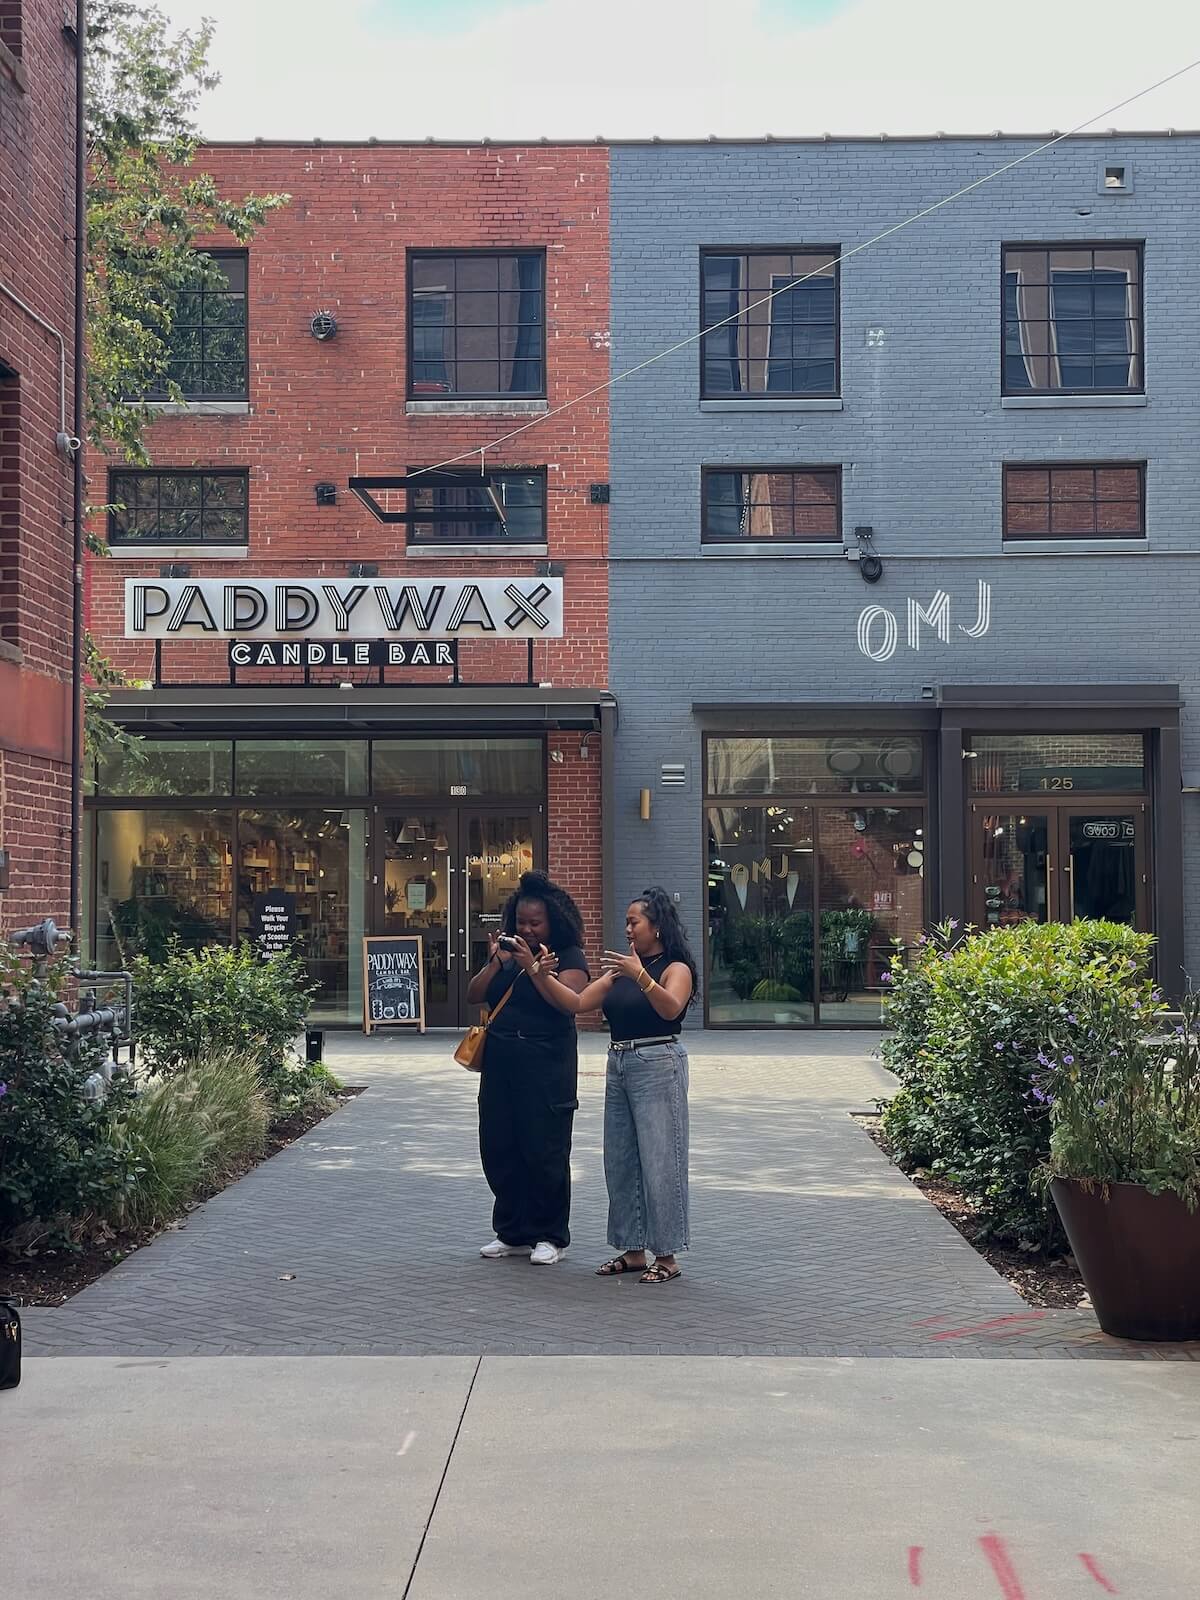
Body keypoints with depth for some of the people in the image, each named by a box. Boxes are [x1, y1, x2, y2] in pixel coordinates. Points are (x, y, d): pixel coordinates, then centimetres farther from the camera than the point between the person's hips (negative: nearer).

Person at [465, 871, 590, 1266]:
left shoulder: (569, 957, -1)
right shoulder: (508, 953, 15)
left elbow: (568, 1002, -18)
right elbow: (474, 996, 7)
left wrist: (532, 967, -20)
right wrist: (496, 962, -6)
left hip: (546, 1067, -6)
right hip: (500, 1065, 6)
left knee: (544, 1152, -3)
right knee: (498, 1149, 7)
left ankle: (549, 1236, 9)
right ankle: (512, 1233, 19)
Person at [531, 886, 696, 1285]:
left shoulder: (675, 968, -5)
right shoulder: (621, 971, 16)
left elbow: (671, 1008, -25)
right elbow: (577, 1002, 10)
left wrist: (640, 976, -38)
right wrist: (542, 976, -2)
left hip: (658, 1065, -8)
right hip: (619, 1066, 8)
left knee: (658, 1162, -5)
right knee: (620, 1163, 10)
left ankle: (666, 1256, 2)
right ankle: (633, 1250, 19)